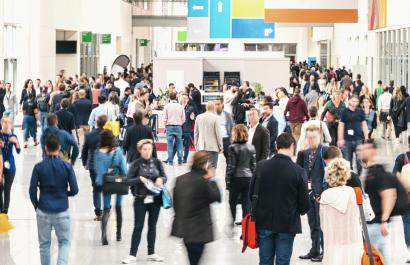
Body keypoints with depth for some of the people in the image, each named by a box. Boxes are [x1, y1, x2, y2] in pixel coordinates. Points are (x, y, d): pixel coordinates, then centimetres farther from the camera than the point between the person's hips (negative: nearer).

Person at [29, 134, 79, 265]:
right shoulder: (67, 167, -6)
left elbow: (32, 191, -5)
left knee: (44, 244, 13)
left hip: (43, 211, 0)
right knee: (64, 242, 10)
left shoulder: (39, 167, -5)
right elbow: (74, 190, -5)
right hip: (62, 211, 0)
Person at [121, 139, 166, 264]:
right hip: (141, 199, -3)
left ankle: (151, 253, 23)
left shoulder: (157, 162, 3)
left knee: (152, 226, 12)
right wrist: (140, 179, -22)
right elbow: (128, 180, -6)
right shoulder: (136, 164, -4)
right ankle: (132, 254, 2)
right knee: (138, 227, -2)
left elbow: (164, 176, 6)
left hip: (155, 199, 3)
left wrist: (161, 179, -16)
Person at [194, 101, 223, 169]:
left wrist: (196, 145, 20)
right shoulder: (215, 118, -12)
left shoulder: (198, 117, 4)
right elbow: (218, 133, -9)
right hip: (213, 148, -5)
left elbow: (196, 133, 11)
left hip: (201, 148, 5)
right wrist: (221, 146, 0)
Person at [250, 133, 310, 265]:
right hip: (287, 224, -3)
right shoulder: (298, 171, -14)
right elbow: (305, 205, -10)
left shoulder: (261, 166, -7)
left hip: (264, 223, 3)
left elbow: (251, 194, 1)